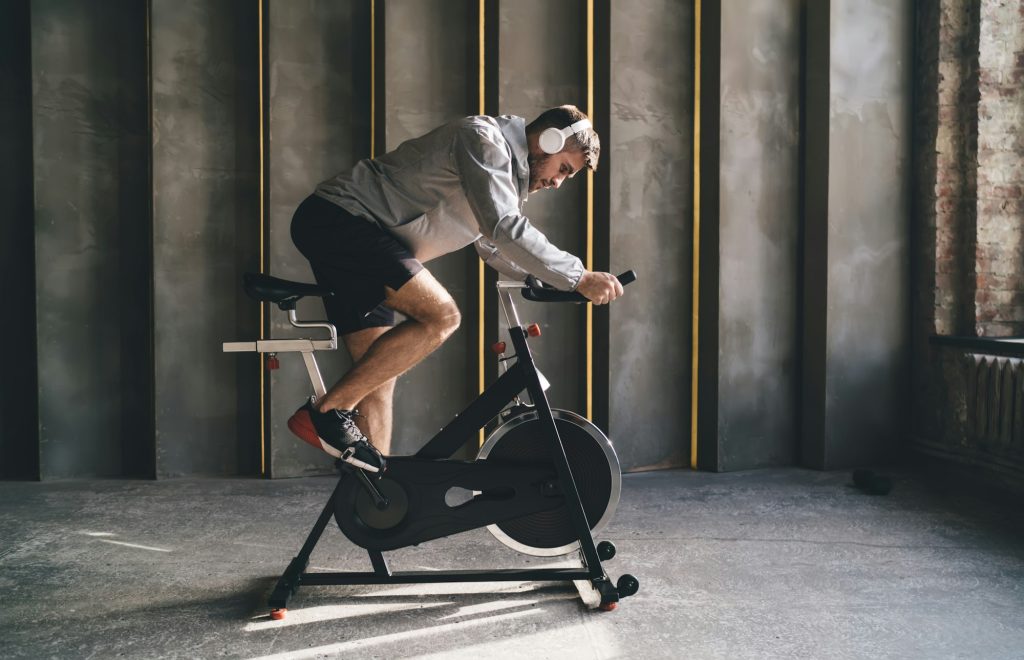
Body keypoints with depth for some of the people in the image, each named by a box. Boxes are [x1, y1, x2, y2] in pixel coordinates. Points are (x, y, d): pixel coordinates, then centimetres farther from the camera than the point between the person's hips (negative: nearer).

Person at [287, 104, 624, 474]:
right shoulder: (483, 140, -13)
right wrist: (578, 278, -21)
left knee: (379, 373, 6)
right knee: (441, 316, -22)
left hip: (345, 230, 10)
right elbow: (504, 230, -24)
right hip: (336, 218, -10)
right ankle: (325, 412, -17)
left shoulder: (507, 170, 19)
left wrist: (558, 281, 17)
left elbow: (495, 248, 28)